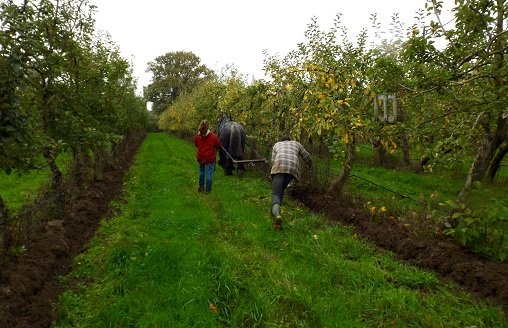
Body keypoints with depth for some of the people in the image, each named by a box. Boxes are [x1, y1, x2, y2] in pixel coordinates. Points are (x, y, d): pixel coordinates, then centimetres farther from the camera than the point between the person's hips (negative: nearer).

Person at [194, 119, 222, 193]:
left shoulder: (197, 136, -4)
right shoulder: (213, 136, -14)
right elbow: (218, 145, -2)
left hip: (200, 157, 4)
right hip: (210, 158, -3)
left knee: (201, 172, 20)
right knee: (209, 173, 4)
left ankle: (201, 187, 27)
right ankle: (207, 190, 7)